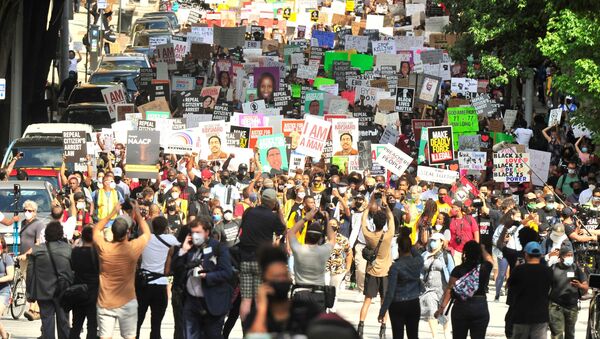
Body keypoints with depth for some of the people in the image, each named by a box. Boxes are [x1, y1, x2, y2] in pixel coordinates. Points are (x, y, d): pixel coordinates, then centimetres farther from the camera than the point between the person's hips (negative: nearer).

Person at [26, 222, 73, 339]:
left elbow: (30, 273, -1)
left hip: (43, 292, 0)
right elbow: (73, 270, -4)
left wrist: (30, 293, 6)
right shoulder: (68, 249, -8)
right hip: (63, 292, 0)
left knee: (47, 321, 5)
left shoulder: (36, 250, -6)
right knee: (63, 320, 10)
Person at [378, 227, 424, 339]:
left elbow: (390, 292, -16)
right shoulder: (418, 262, -5)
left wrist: (382, 312, -10)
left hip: (398, 305, -4)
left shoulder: (396, 266, -16)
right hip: (414, 304, 4)